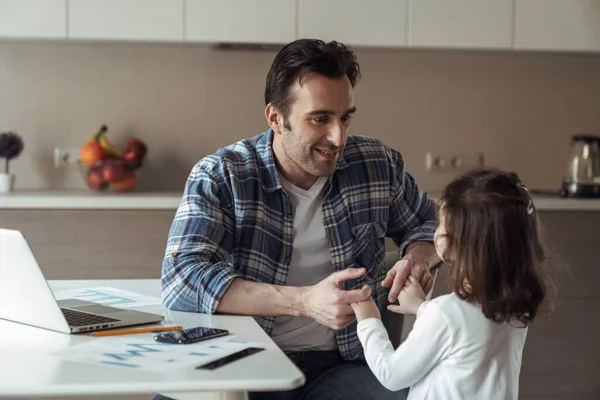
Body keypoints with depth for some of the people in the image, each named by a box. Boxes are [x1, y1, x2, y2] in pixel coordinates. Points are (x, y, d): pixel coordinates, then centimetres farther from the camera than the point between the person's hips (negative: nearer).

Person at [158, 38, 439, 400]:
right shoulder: (220, 177, -7)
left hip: (343, 366, 2)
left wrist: (417, 258, -4)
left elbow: (427, 223, 22)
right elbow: (182, 277, -20)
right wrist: (305, 301, -29)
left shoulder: (378, 164, 3)